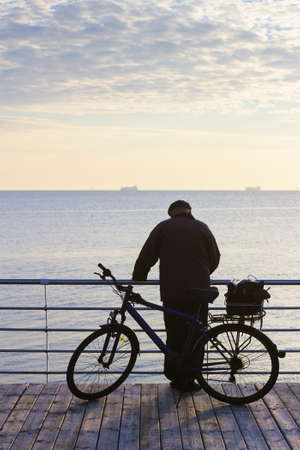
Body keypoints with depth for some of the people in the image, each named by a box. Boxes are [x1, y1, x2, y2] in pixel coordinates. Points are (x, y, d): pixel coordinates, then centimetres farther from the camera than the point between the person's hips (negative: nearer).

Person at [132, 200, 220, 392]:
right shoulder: (202, 228, 8)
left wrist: (136, 282, 15)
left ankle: (176, 378, 11)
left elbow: (145, 259, 3)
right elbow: (215, 258, 11)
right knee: (196, 337, 7)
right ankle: (189, 379, 9)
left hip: (172, 292, 0)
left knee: (175, 335, 8)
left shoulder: (163, 228, 5)